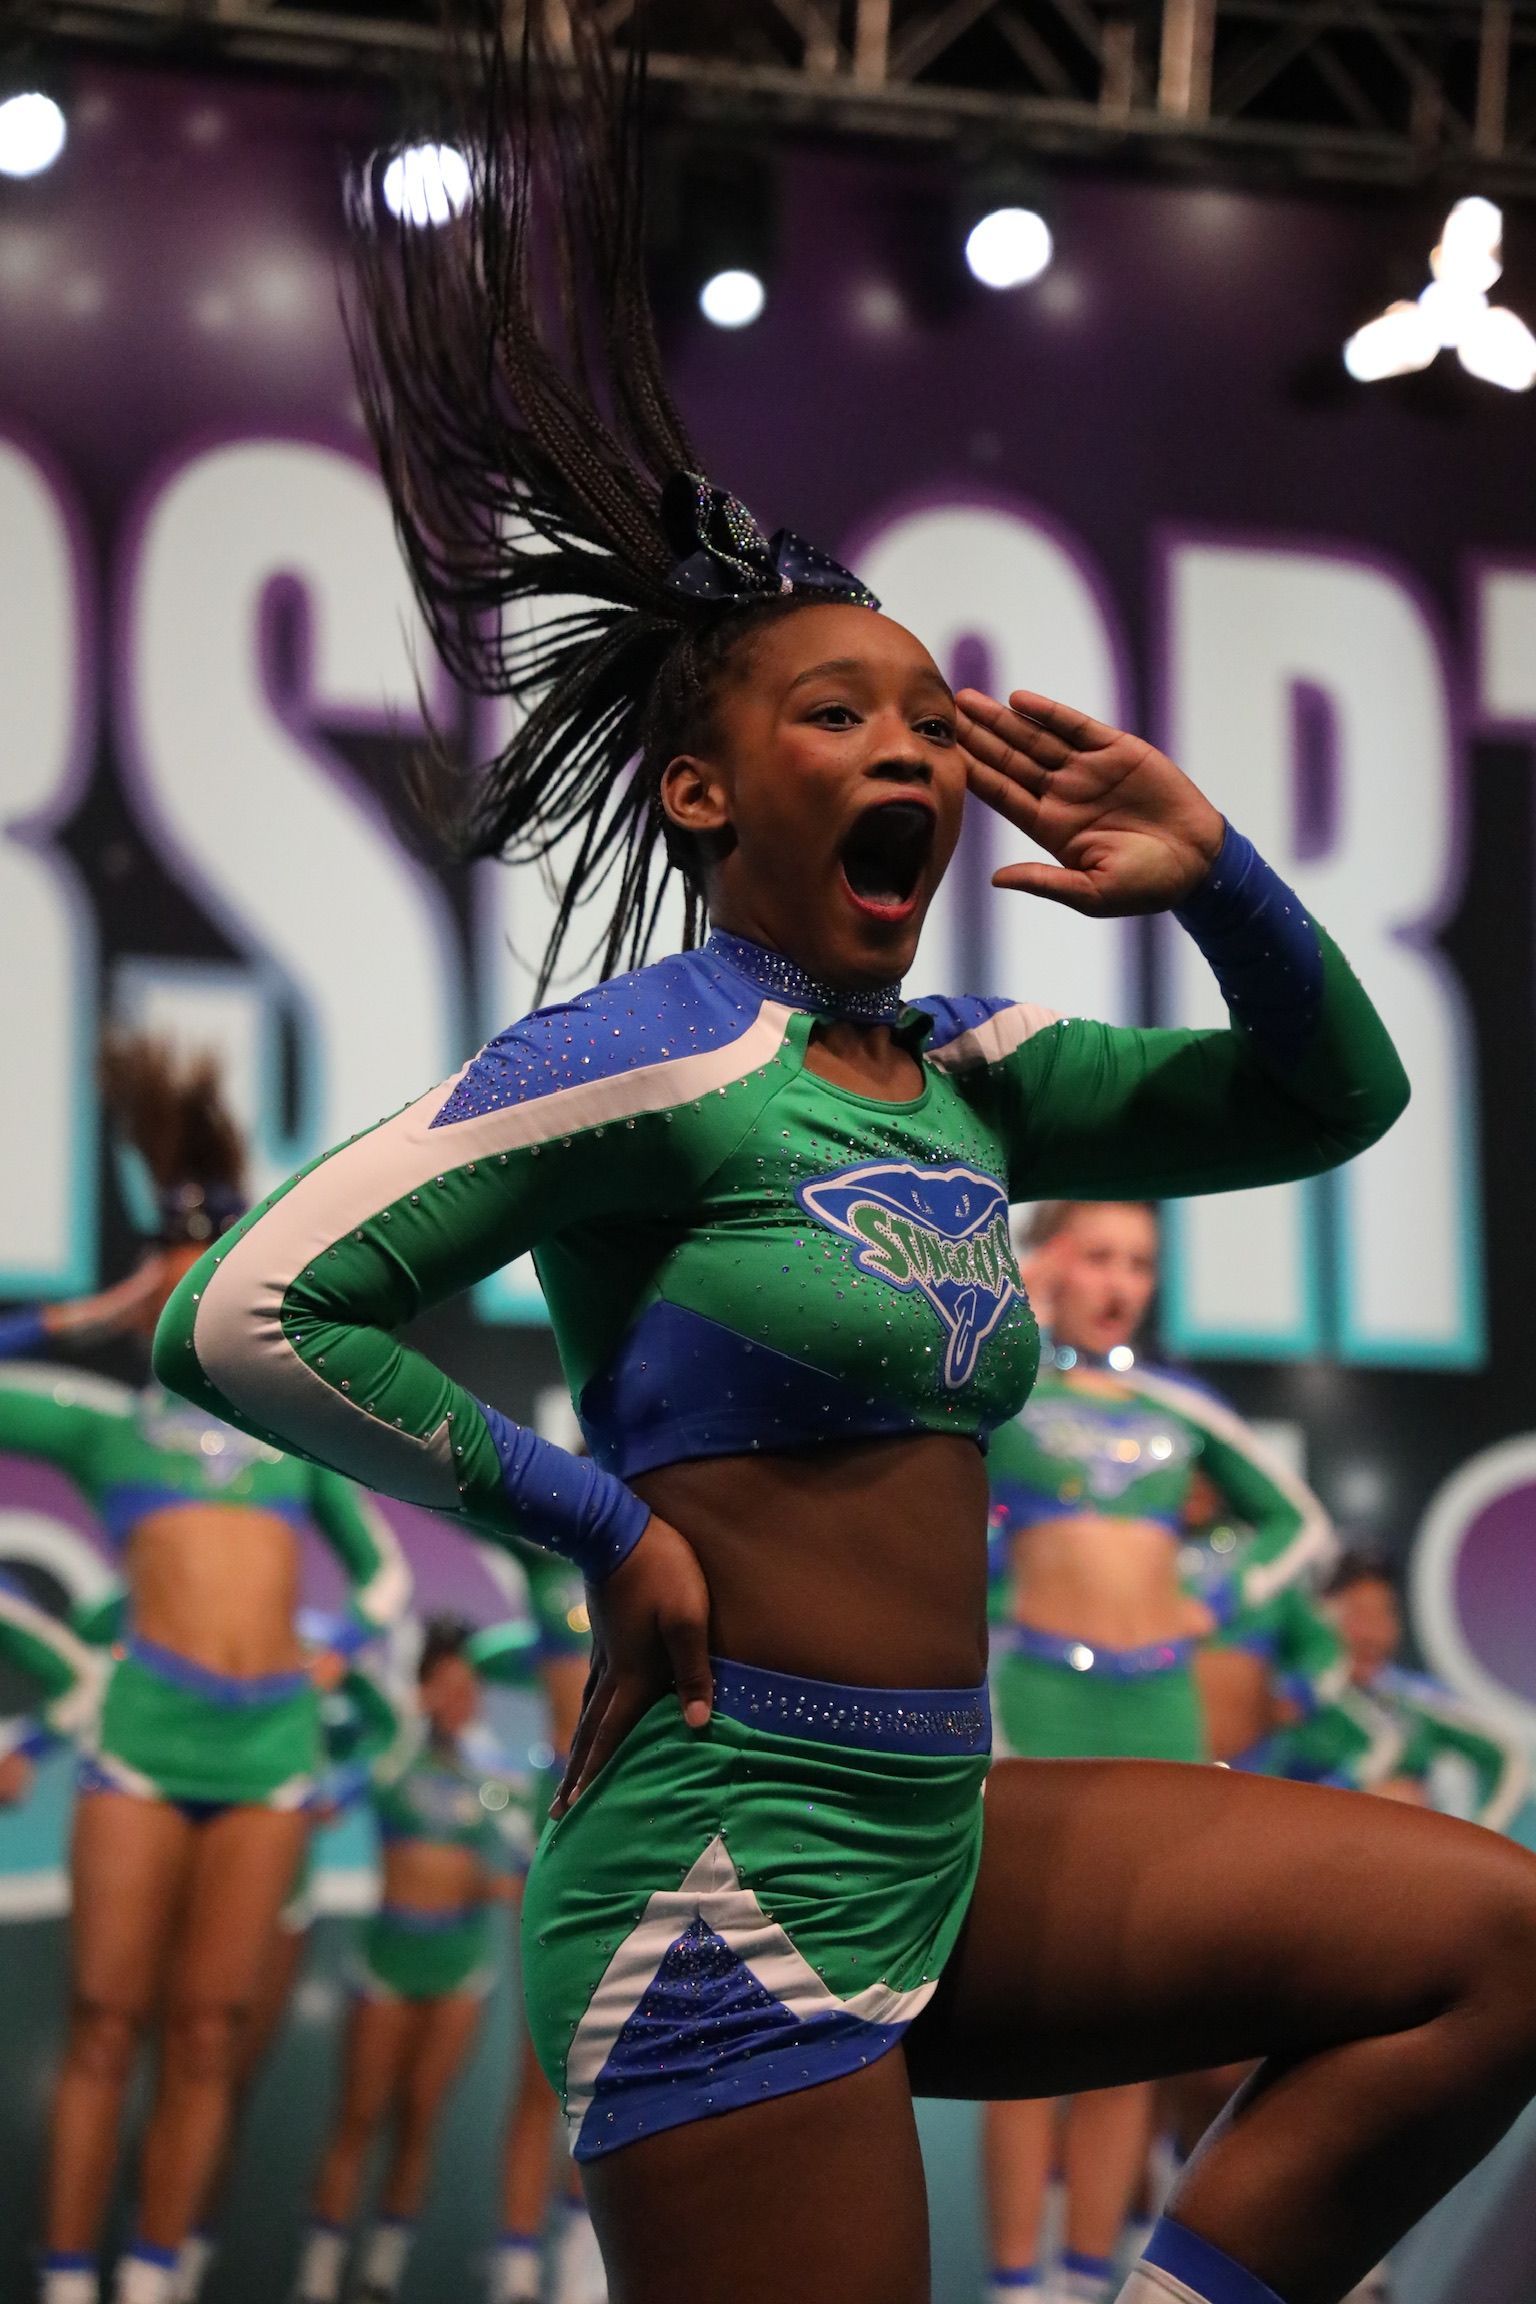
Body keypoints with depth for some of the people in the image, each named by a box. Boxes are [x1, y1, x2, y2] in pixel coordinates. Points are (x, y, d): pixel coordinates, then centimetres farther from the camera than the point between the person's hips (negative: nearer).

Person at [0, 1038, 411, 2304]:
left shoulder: (299, 1435, 20)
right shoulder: (105, 1424, 12)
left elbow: (384, 1570, 29)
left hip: (274, 1744, 3)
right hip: (148, 1734, -3)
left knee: (205, 2039, 2)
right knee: (106, 2031, -5)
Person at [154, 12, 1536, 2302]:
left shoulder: (958, 1076, 13)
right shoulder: (657, 1055, -10)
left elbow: (1331, 1096, 20)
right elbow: (247, 1317, -16)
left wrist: (1215, 879, 1)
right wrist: (605, 1524, -11)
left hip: (938, 1845, 9)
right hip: (732, 1871, -8)